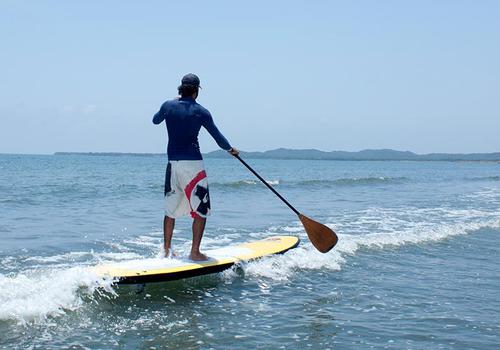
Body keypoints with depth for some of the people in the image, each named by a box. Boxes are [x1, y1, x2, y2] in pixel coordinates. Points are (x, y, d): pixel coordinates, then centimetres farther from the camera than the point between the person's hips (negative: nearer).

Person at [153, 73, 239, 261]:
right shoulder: (200, 112, -6)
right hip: (193, 164, -5)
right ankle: (195, 252, 1)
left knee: (170, 210, 15)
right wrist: (231, 149, 20)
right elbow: (218, 137, 0)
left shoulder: (168, 106, 4)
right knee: (201, 210, 4)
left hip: (173, 164, 5)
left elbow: (155, 120, 26)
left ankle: (166, 250, 21)